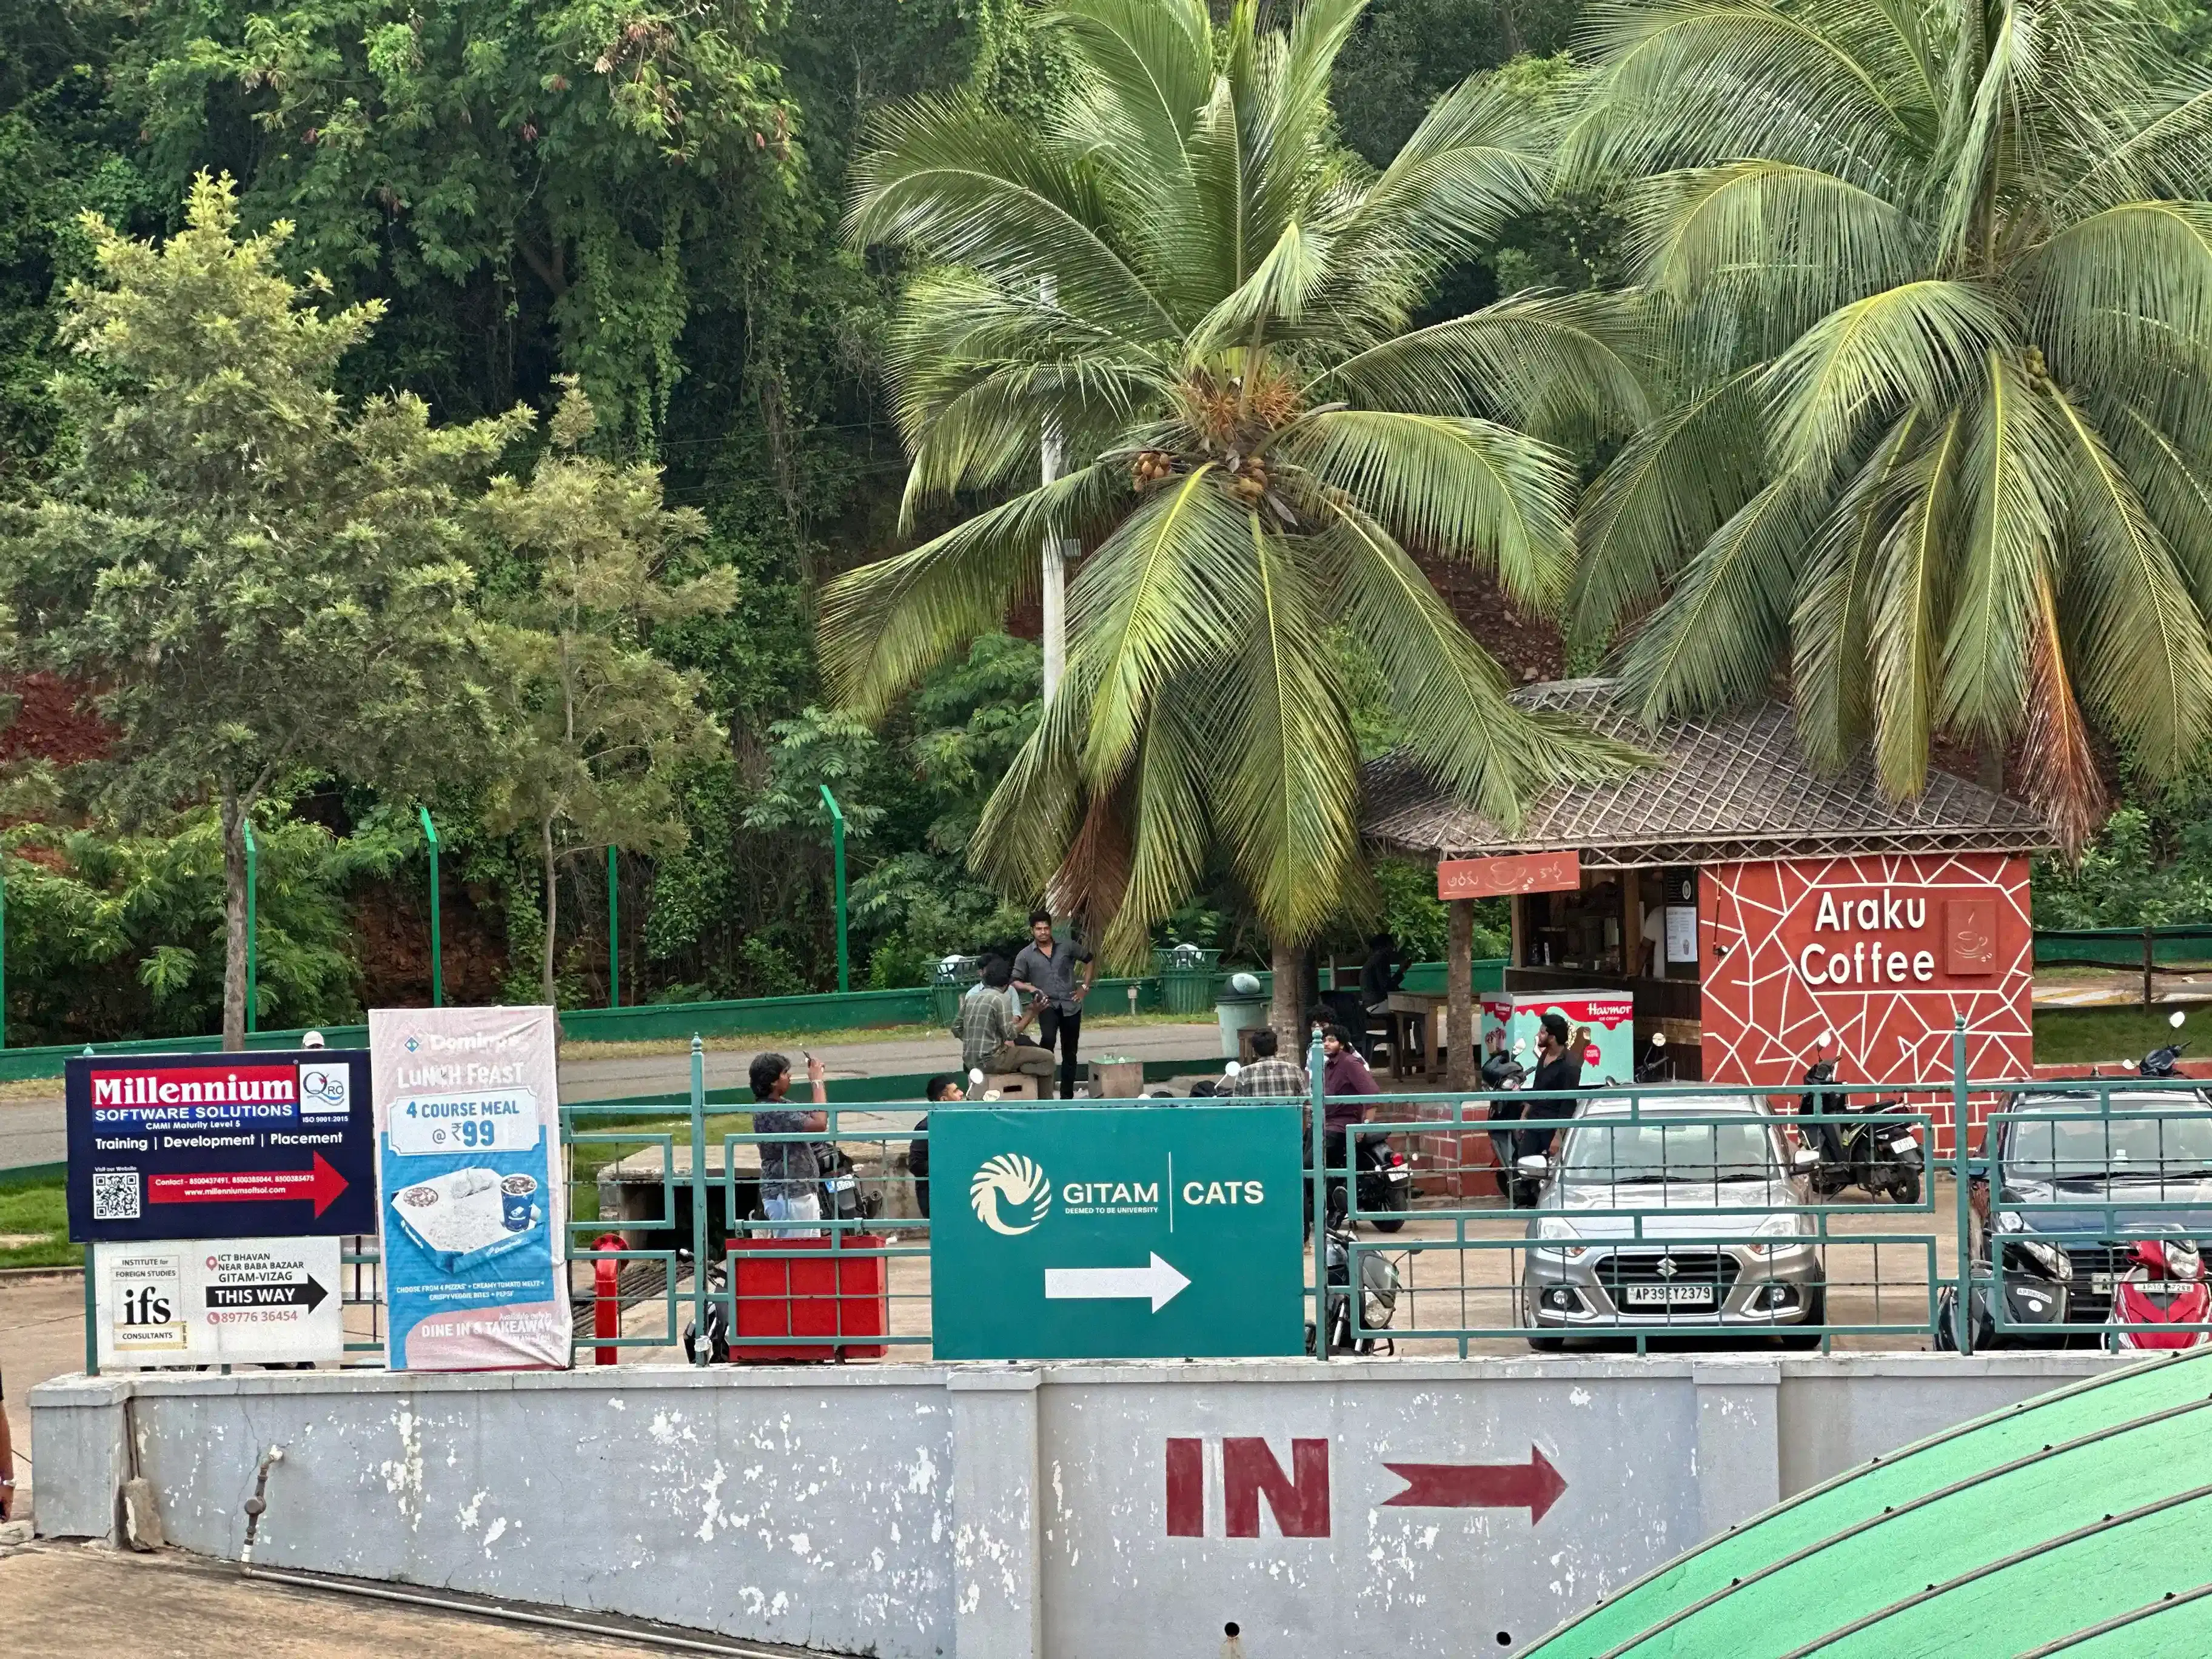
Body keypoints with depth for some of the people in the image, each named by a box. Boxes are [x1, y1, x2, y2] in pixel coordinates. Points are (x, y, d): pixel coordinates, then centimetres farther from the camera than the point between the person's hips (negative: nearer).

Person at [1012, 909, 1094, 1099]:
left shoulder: (1067, 947, 4)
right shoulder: (1026, 955, 0)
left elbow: (1089, 960, 16)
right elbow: (1016, 981, 0)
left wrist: (1085, 987, 7)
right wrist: (1030, 988, -20)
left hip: (1071, 1005, 3)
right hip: (1048, 1005, -3)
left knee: (1069, 1053, 9)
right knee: (1049, 1039, -31)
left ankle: (1067, 1096, 20)